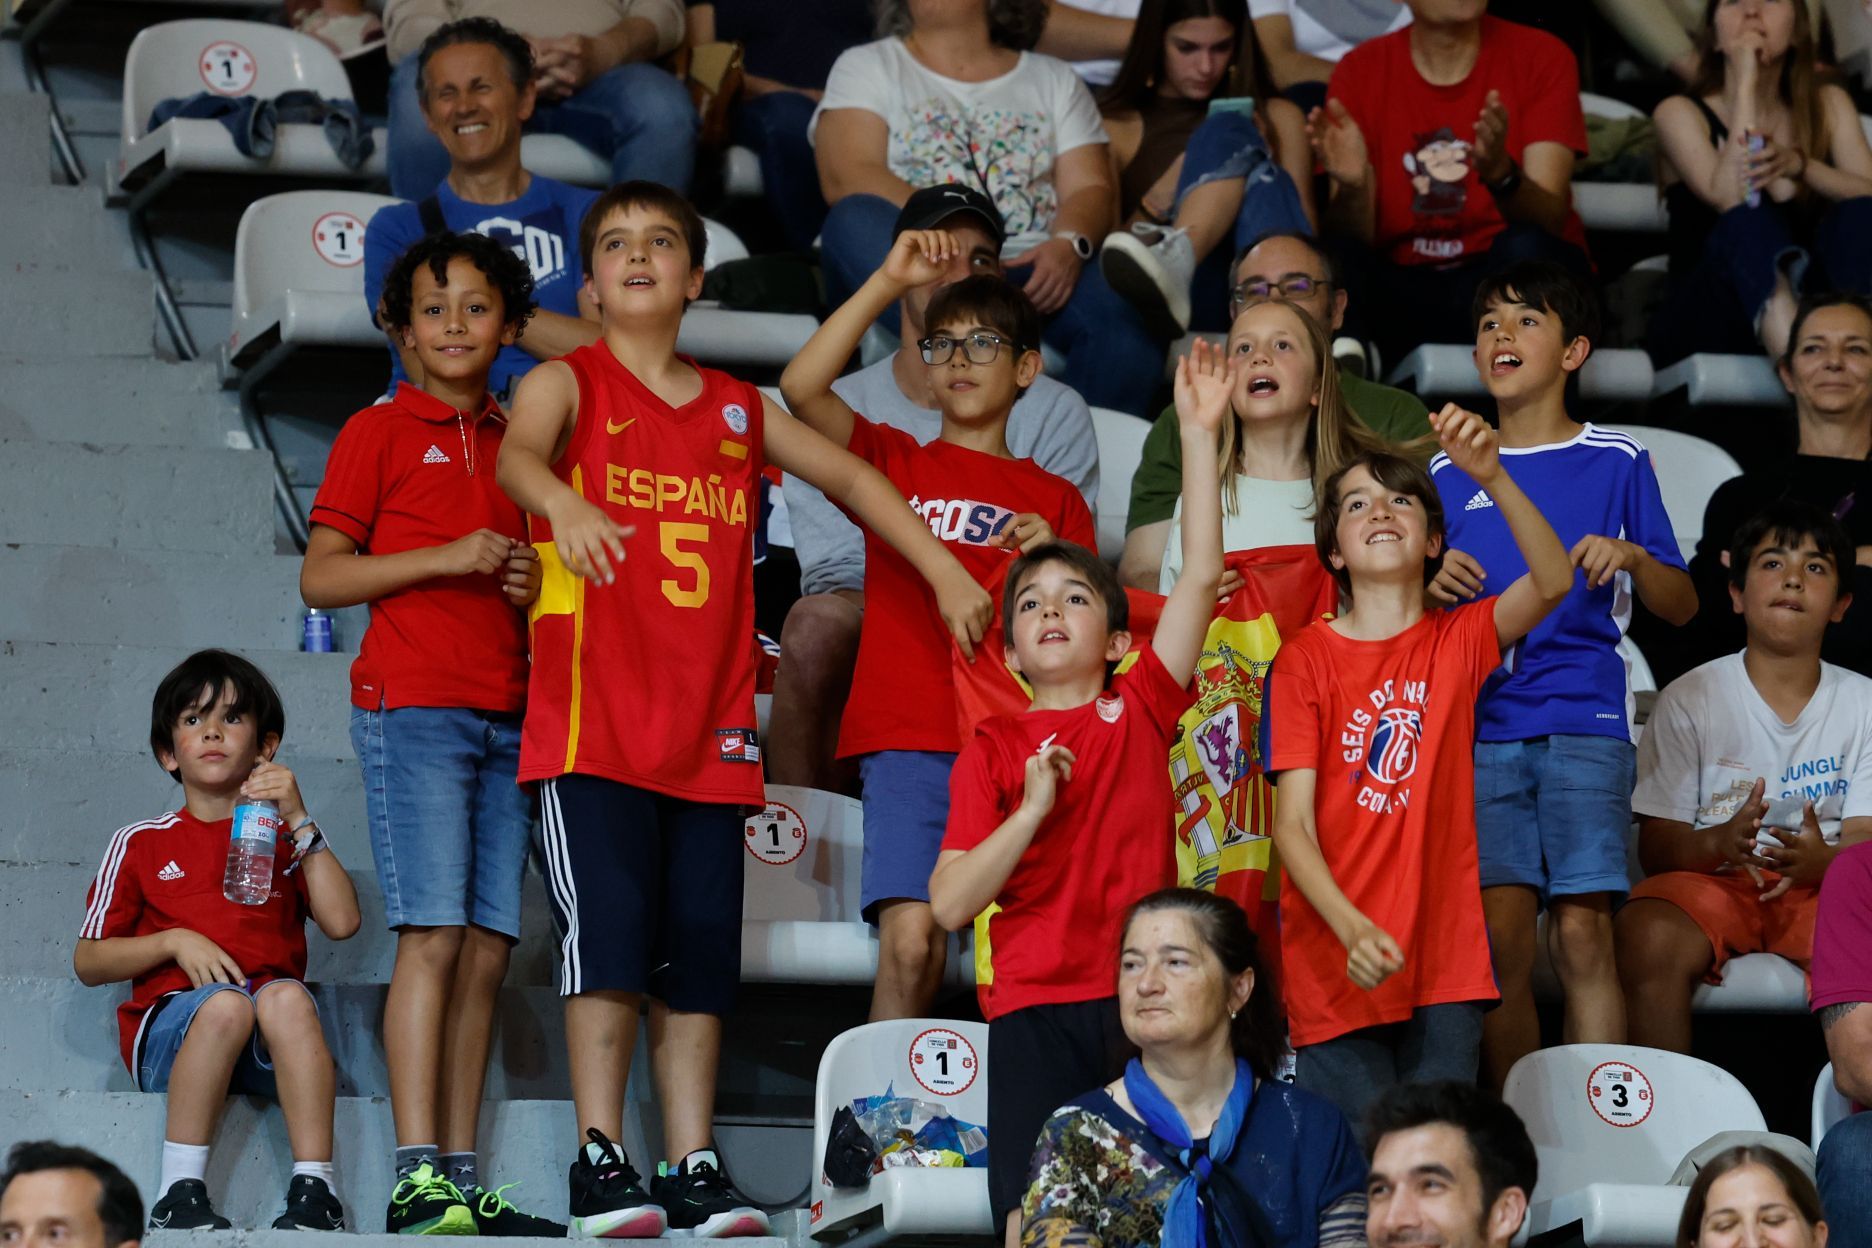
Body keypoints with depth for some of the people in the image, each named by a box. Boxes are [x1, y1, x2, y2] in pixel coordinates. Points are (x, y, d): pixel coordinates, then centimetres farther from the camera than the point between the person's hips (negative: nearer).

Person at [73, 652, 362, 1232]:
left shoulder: (282, 838, 19)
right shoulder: (141, 843, 15)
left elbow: (342, 921, 2)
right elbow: (88, 961, 12)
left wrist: (298, 820, -1)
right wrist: (176, 941, -4)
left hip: (266, 1050, 1)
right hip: (169, 1026, -1)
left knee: (286, 995, -34)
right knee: (225, 1002, -36)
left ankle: (314, 1190, -39)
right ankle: (179, 1194, -33)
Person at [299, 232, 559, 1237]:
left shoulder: (518, 442, 19)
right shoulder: (379, 433, 3)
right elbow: (320, 578, -3)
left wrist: (534, 581, 3)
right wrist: (444, 557, -13)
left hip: (506, 716, 6)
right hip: (413, 705, -6)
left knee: (489, 948, 2)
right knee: (434, 935, -13)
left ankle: (463, 1183, 4)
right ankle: (417, 1177, -14)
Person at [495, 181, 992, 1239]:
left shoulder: (737, 409, 17)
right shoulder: (569, 384, 2)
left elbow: (851, 477, 25)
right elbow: (517, 453, -19)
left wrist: (947, 573, 16)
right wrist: (563, 505, -42)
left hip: (710, 729, 5)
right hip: (593, 716, -4)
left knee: (702, 948, 3)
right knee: (610, 933, -10)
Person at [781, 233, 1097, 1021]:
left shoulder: (1057, 501, 18)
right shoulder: (893, 463, 13)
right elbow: (801, 387, -5)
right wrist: (888, 283, -9)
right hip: (911, 745, -2)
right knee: (911, 936, -17)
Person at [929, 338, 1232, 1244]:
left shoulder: (1140, 709, 9)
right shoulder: (993, 749, 6)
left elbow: (1201, 576, 1)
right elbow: (949, 902, -3)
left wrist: (1199, 430, -2)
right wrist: (1031, 808, -13)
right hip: (1038, 1008, -1)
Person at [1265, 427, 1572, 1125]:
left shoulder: (1458, 642, 7)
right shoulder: (1304, 662, 0)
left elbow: (1553, 581, -13)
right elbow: (1292, 825, -6)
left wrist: (1491, 477, -27)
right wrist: (1354, 929, -22)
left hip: (1445, 963, 2)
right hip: (1337, 965, -2)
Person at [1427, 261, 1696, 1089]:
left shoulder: (1617, 463, 10)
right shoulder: (1448, 473, 15)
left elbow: (1682, 607, 11)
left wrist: (1634, 559, -9)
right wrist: (1432, 584, -2)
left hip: (1585, 719, -2)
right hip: (1481, 724, 2)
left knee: (1583, 929, -11)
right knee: (1500, 934, -7)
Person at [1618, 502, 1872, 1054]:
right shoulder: (1688, 700, 1)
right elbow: (1656, 847, -2)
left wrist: (1821, 861, -26)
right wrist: (1721, 842, -26)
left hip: (1823, 882, 1)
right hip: (1710, 879, 0)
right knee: (1647, 937, -34)